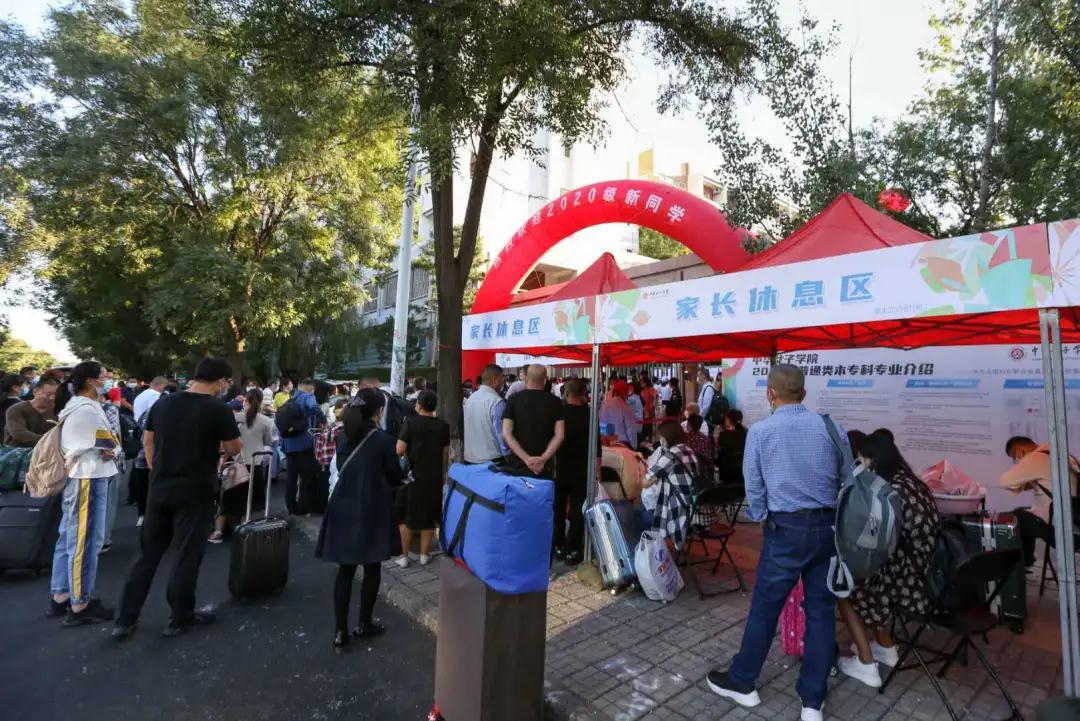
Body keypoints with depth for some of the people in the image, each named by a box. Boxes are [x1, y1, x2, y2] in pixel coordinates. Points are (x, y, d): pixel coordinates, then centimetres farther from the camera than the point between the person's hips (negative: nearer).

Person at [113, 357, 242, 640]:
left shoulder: (163, 403, 3)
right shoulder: (219, 410, -16)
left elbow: (147, 441, 13)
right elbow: (234, 450, -8)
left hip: (159, 488, 6)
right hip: (195, 492, -5)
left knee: (148, 553, 17)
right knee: (186, 556, 6)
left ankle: (126, 619, 24)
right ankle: (180, 618, 19)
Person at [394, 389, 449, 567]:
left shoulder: (410, 422, -13)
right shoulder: (443, 426, -3)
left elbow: (400, 450, -16)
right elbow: (446, 453, 3)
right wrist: (444, 474, 15)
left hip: (412, 475, -2)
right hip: (434, 477, 2)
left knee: (406, 517, 12)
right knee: (429, 517, 14)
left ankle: (404, 556, 17)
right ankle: (424, 555, 21)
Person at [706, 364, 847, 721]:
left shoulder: (760, 431, -6)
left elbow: (754, 488, -2)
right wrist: (831, 517, 15)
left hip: (786, 529, -3)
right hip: (828, 525, 4)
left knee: (765, 607, 9)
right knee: (821, 610, 13)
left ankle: (742, 682, 26)